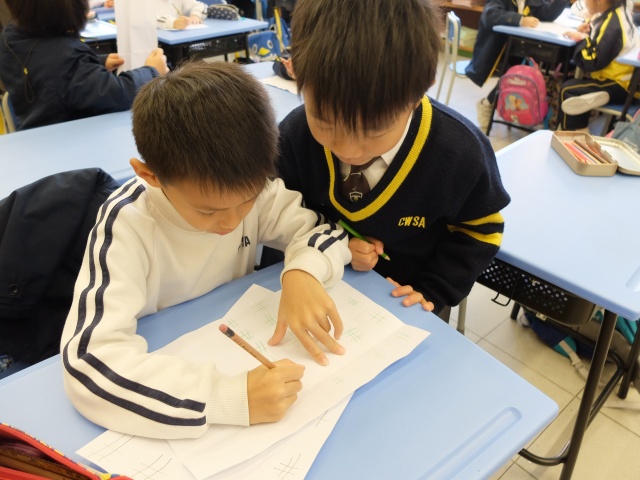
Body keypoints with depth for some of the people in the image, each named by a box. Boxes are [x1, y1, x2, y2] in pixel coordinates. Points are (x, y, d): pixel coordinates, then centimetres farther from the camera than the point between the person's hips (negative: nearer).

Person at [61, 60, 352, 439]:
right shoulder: (127, 226, -27)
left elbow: (324, 226, -6)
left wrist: (303, 270, -27)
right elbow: (91, 362, -35)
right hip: (163, 372, -2)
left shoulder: (249, 186, -16)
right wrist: (232, 396, -43)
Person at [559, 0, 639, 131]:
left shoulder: (613, 25, -24)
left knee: (567, 90, -13)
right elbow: (603, 43, 14)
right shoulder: (617, 12, 4)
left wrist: (582, 40, -11)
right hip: (619, 76, 10)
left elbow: (592, 63, -23)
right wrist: (588, 33, -1)